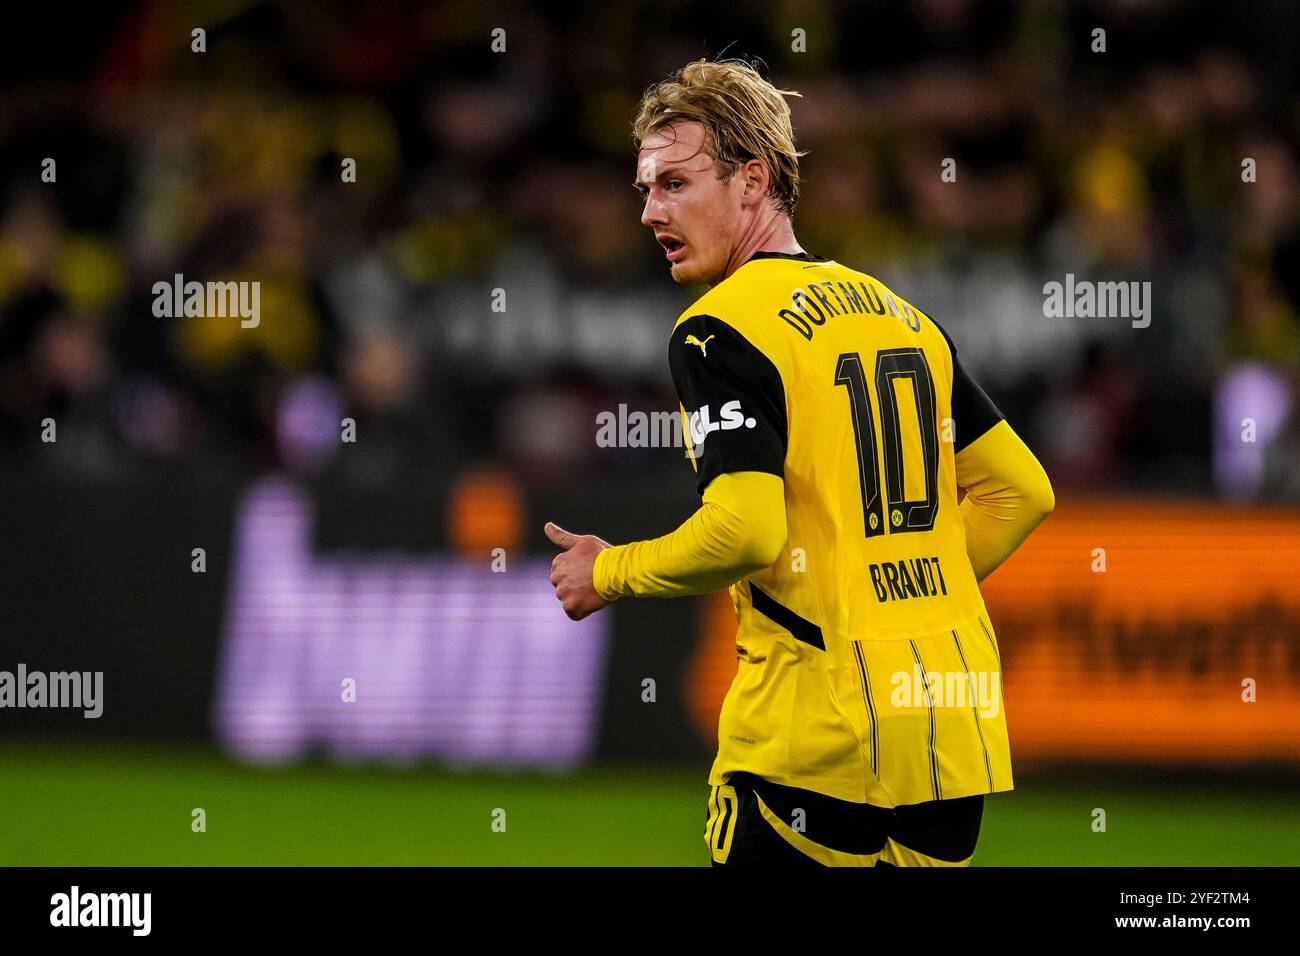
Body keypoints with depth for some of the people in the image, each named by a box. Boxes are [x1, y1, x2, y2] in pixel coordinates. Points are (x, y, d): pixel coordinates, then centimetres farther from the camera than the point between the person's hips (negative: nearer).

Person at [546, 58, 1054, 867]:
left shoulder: (721, 329, -9)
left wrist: (608, 574, -3)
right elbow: (1022, 490, 18)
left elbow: (743, 531, -20)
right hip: (956, 730, 7)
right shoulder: (905, 317, 15)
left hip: (822, 733, -7)